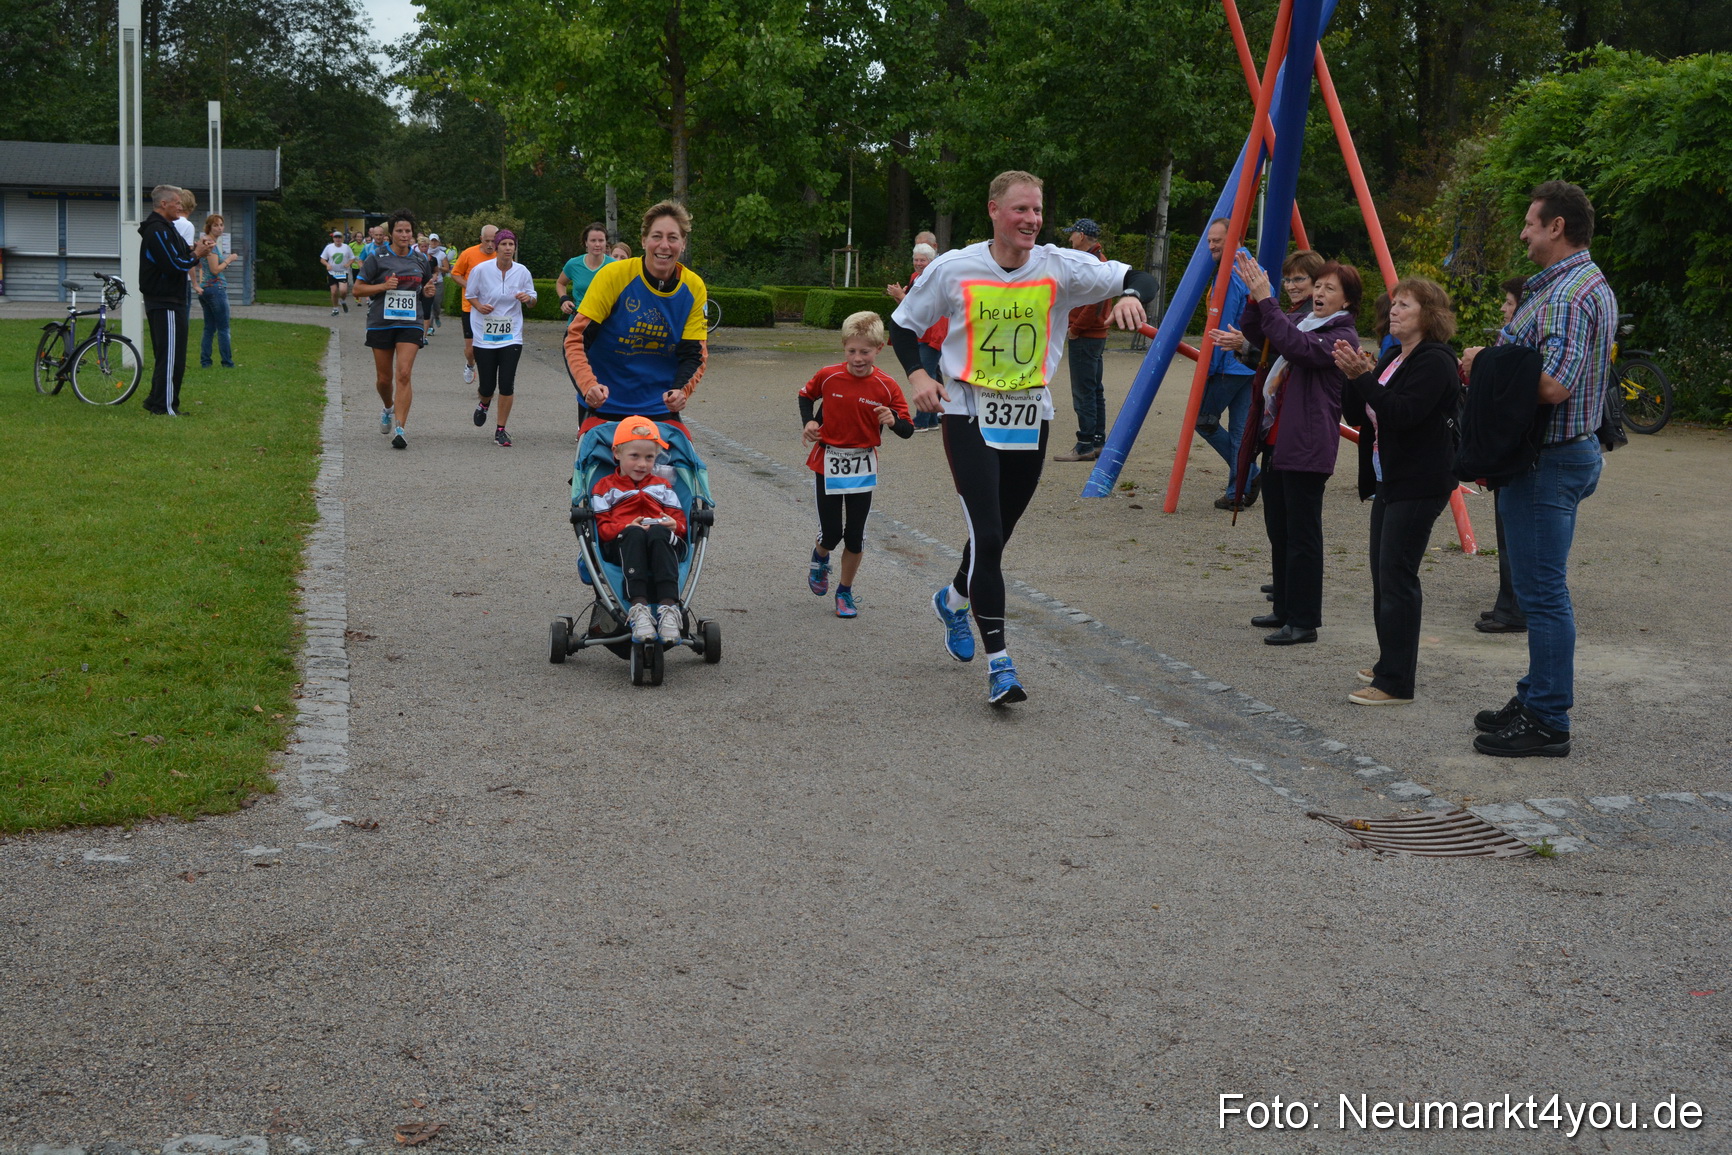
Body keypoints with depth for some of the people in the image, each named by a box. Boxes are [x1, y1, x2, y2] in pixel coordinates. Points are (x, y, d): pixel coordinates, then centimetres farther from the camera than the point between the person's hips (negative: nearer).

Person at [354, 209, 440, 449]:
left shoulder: (421, 260, 8)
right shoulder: (377, 257, -1)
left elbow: (425, 288, 24)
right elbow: (357, 289, 0)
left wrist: (428, 291, 1)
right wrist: (384, 286, -15)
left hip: (411, 324, 0)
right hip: (381, 323, 0)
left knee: (404, 374, -15)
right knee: (384, 378, 8)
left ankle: (400, 428, -17)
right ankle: (389, 409, 41)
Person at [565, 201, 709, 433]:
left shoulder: (694, 288, -2)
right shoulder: (614, 275, -11)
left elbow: (694, 354, 0)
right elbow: (576, 338, -13)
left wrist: (681, 390, -21)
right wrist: (589, 385, -30)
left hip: (662, 411, 3)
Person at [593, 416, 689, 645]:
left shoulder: (662, 486, 30)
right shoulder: (606, 487, 21)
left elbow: (681, 520, 18)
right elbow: (602, 527, 6)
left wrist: (674, 525, -7)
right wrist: (626, 528, -14)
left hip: (662, 543, 1)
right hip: (623, 546, -1)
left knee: (658, 532, -36)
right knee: (634, 533, -38)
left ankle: (669, 606, -53)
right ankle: (638, 607, -54)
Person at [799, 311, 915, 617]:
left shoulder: (886, 387, -9)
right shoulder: (827, 377, -9)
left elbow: (907, 431, -6)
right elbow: (806, 395, 14)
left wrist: (894, 420, -27)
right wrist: (808, 421, -3)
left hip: (863, 468, 0)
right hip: (827, 463, 0)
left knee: (855, 537, 5)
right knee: (831, 534, 1)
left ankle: (845, 592, 24)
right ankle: (820, 558, 38)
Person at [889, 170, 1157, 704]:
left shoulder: (1060, 266, -5)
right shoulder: (953, 269, -7)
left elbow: (1139, 279, -6)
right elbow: (903, 324, 5)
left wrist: (1131, 295, -29)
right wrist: (917, 375, -11)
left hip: (1030, 419, 3)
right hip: (970, 415, -3)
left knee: (997, 534, 16)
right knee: (987, 535, -14)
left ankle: (954, 599, 49)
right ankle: (998, 662, -10)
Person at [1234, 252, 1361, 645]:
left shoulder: (1343, 336, -10)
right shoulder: (1301, 321, 16)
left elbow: (1296, 346, -26)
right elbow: (1254, 333, 12)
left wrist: (1266, 300, -26)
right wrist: (1255, 298, -4)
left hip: (1307, 448, -9)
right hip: (1277, 440, 9)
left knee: (1302, 535, -6)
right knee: (1279, 531, 15)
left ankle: (1304, 622, -2)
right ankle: (1285, 609, 27)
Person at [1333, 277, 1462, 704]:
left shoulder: (1435, 361, -12)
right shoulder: (1391, 358, 17)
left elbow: (1402, 413, -24)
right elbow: (1356, 416, 14)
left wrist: (1362, 377, -26)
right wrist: (1355, 375, -3)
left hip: (1419, 485, -10)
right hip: (1389, 481, 10)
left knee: (1397, 577, -11)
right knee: (1384, 574, 14)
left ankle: (1396, 682, -8)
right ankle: (1392, 661, 25)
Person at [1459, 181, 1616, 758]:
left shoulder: (1566, 294, -19)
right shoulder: (1593, 285, 16)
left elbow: (1553, 386, -29)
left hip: (1549, 460, -11)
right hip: (1571, 450, 11)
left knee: (1542, 591, -6)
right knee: (1541, 586, 17)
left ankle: (1547, 723, -1)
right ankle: (1537, 699, 26)